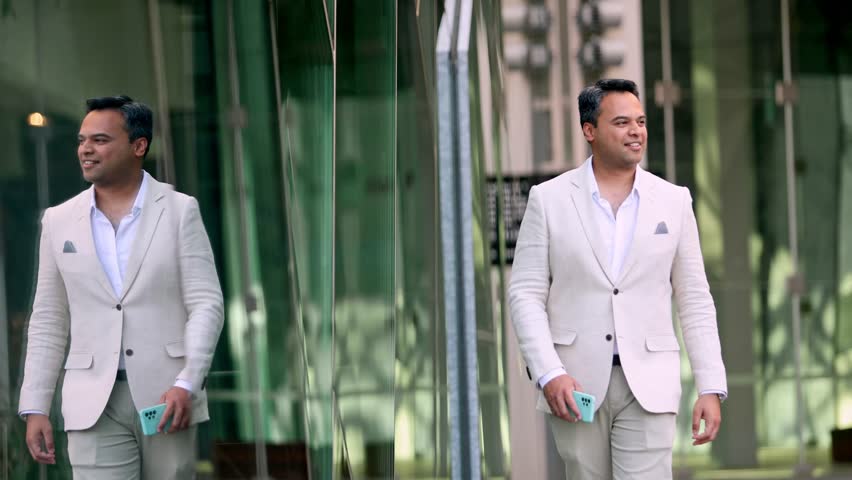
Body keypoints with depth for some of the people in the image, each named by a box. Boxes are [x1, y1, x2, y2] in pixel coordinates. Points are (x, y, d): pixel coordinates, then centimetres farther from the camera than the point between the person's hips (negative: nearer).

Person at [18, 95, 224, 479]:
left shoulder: (180, 211, 2)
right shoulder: (59, 221, 9)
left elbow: (206, 303, -3)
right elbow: (48, 322, 12)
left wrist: (187, 384, -16)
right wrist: (35, 407, 5)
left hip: (166, 397, -1)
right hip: (94, 405, 1)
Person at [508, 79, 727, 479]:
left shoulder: (673, 201, 7)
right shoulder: (548, 199, 2)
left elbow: (695, 301, 8)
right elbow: (526, 294, 0)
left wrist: (711, 387, 0)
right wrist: (549, 373, -13)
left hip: (648, 386, 0)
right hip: (575, 384, 0)